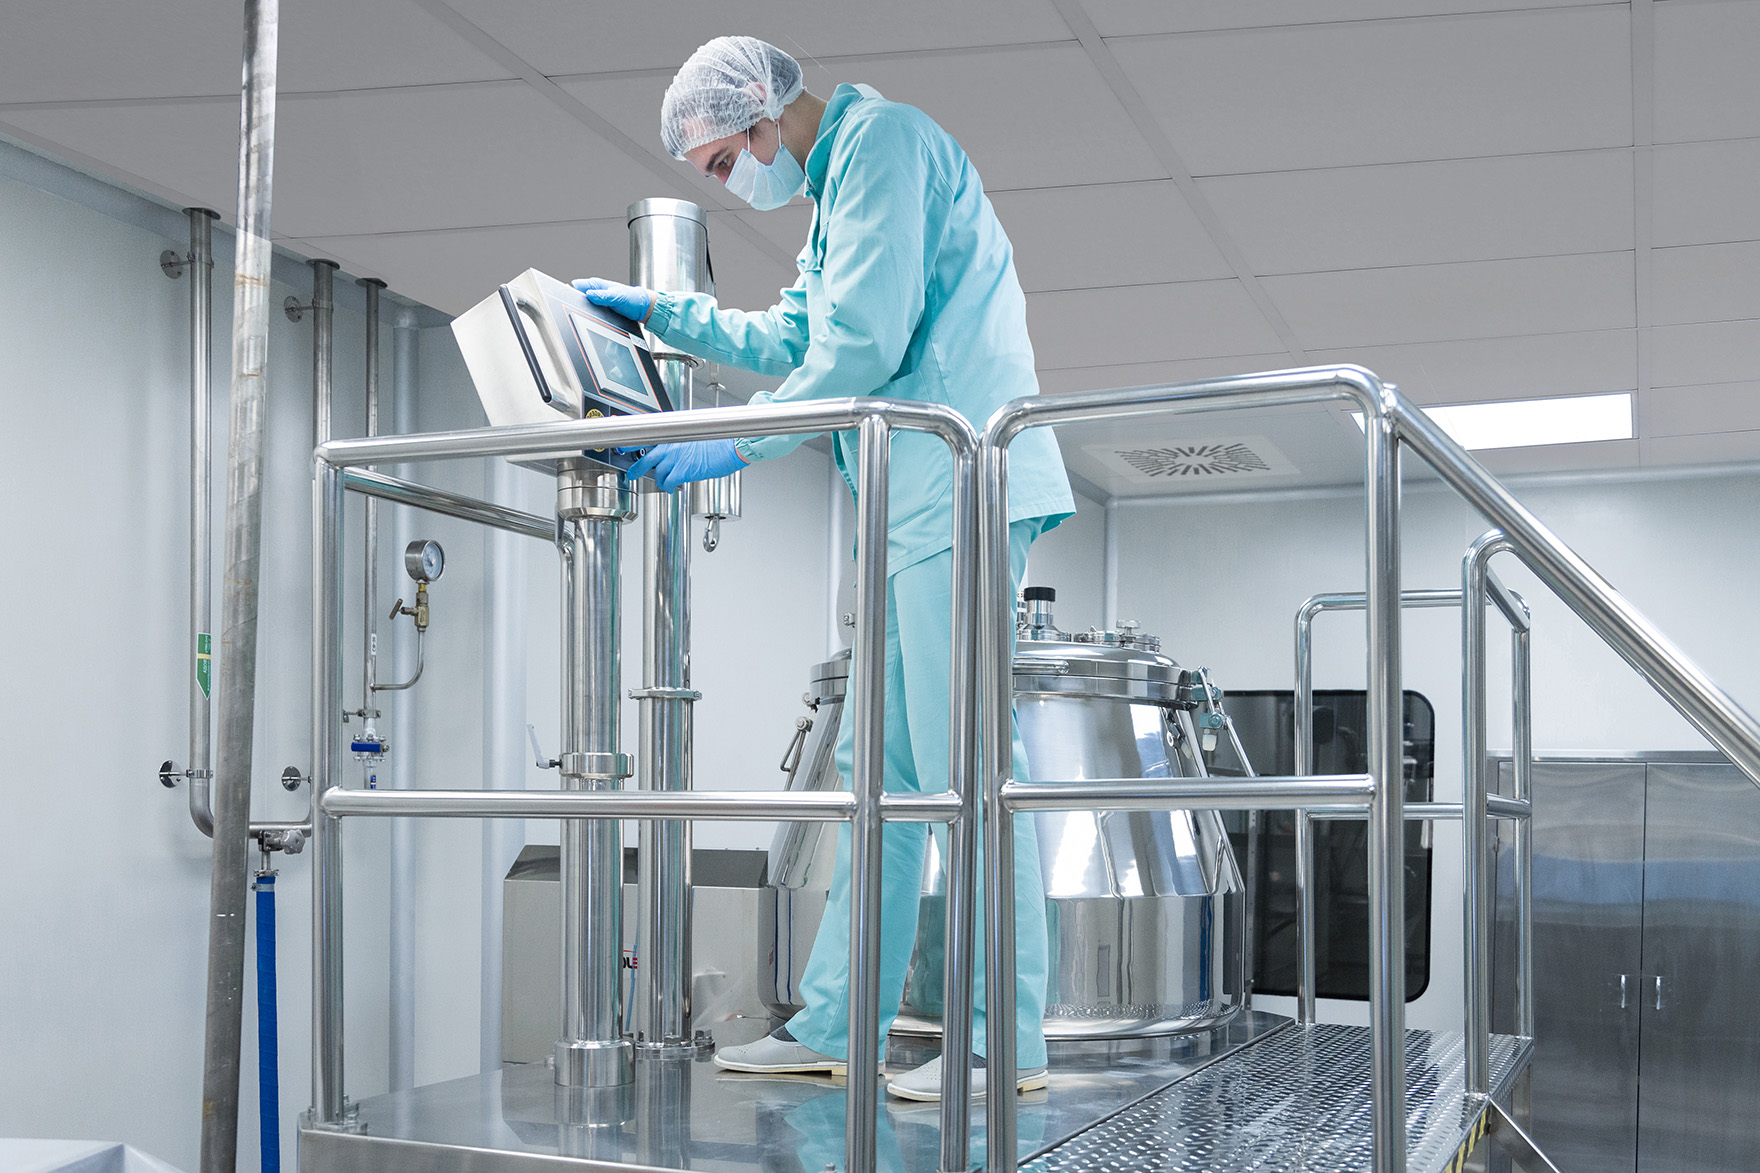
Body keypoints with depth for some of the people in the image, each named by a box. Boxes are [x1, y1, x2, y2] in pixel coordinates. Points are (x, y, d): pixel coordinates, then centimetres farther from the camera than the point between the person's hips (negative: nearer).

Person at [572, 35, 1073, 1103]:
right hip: (916, 504, 11)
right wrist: (660, 314, 35)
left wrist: (736, 445, -10)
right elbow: (793, 340, 36)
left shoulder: (880, 142, -6)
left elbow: (864, 341, -17)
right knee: (884, 767, 9)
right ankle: (837, 1026, 14)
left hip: (960, 490, -10)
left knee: (964, 764, -11)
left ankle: (1006, 1043, -6)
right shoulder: (840, 182, 26)